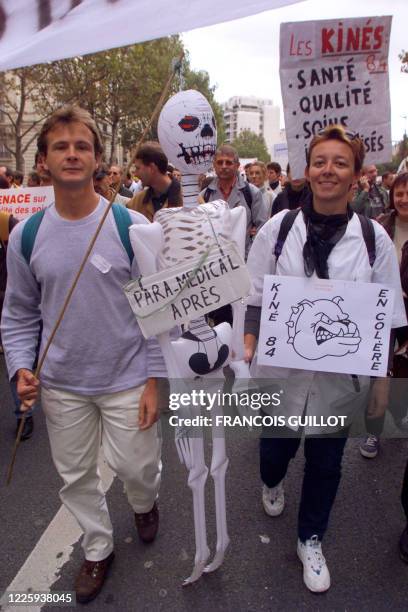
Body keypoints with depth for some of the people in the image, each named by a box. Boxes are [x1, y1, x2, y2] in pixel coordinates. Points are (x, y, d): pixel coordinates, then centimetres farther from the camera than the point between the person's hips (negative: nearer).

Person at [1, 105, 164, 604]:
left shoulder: (131, 226, -11)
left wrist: (152, 380, -9)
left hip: (126, 380, -2)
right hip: (61, 385, 3)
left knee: (136, 467, 13)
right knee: (75, 476, 18)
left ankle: (144, 503, 52)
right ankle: (98, 549, 46)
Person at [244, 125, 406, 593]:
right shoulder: (279, 228, -4)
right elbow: (255, 295, 1)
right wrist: (248, 346, -9)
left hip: (340, 374, 1)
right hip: (281, 367, 0)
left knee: (325, 461, 15)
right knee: (276, 445, 19)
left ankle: (311, 540, 43)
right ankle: (272, 483, 58)